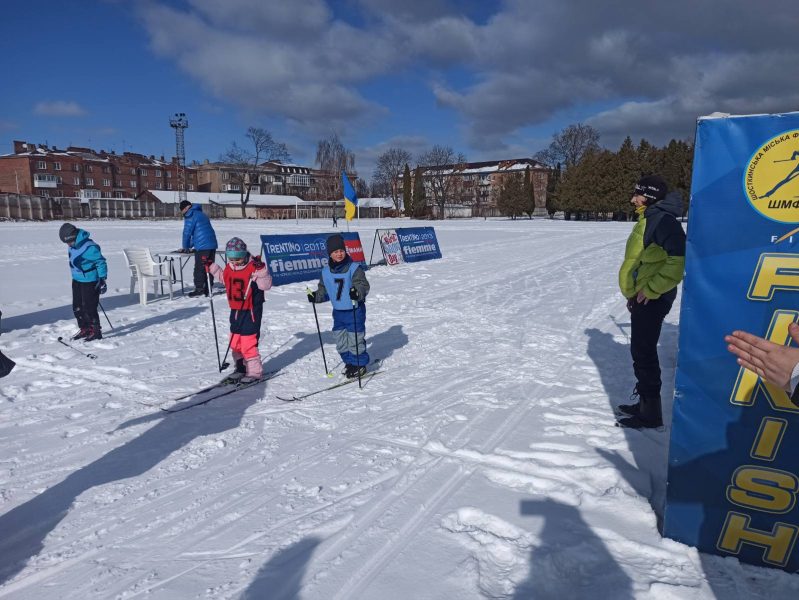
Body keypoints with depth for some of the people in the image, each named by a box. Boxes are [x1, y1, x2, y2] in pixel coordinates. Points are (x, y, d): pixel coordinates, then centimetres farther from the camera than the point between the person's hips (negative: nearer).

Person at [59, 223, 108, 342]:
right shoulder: (74, 246, 3)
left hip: (89, 282, -9)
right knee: (77, 307, 14)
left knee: (89, 308, -5)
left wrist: (102, 280, -20)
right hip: (77, 280, 9)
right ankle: (85, 329, 27)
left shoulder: (89, 247, -25)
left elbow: (101, 262, -21)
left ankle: (96, 331, 8)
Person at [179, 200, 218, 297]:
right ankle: (208, 289, 14)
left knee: (199, 268, -1)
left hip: (202, 246, -8)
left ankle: (199, 289, 0)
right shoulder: (201, 214, 24)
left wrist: (186, 247, 9)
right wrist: (190, 246, 26)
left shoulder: (191, 216, -4)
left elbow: (187, 232, -3)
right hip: (212, 244, 8)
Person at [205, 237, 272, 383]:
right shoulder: (229, 268, 4)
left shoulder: (254, 268, -17)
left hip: (251, 310, -8)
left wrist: (261, 269, -38)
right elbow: (223, 277, 26)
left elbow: (266, 285, -25)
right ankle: (241, 368, 32)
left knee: (249, 342, -8)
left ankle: (254, 371, 6)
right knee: (235, 341, 16)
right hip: (235, 310, 8)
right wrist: (212, 266, 20)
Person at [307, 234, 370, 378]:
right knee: (341, 341, 14)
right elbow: (323, 290, 17)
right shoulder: (326, 271, 6)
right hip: (338, 312, 6)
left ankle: (360, 365, 17)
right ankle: (349, 362, 32)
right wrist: (316, 296, 0)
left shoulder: (354, 267, -12)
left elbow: (363, 285, -19)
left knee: (355, 339, -1)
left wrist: (357, 292, -38)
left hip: (355, 310, -6)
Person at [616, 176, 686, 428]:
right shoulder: (649, 219, 15)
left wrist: (651, 290, -21)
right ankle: (645, 403, 29)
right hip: (643, 297, 10)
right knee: (641, 351, 16)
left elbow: (679, 259, -27)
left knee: (643, 354, -3)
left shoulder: (662, 220, -17)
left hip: (652, 300, -10)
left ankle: (650, 413, 7)